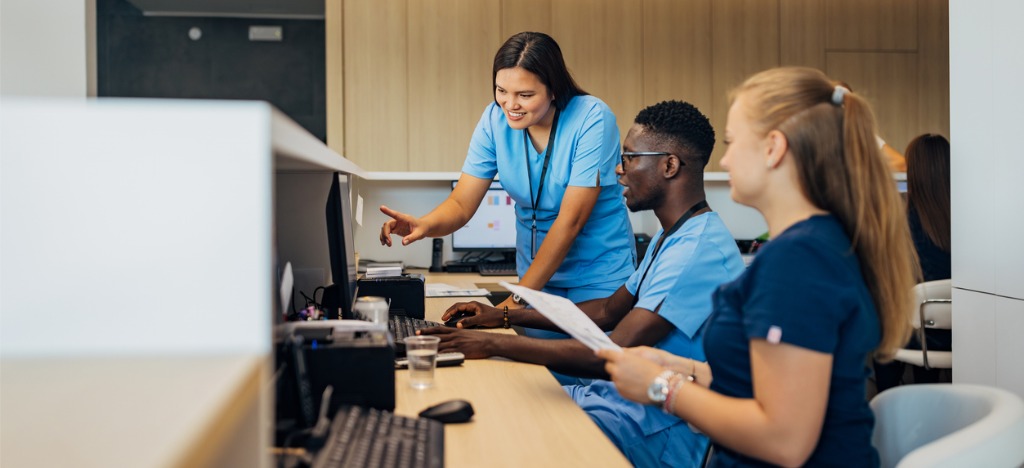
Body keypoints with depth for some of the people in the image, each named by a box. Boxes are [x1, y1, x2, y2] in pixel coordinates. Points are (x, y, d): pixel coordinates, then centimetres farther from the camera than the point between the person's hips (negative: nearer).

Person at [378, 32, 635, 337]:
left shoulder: (592, 119, -20)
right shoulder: (495, 119, -6)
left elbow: (570, 220, -23)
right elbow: (461, 203, -8)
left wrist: (516, 301, -26)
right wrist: (425, 226, -32)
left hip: (599, 277, -3)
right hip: (537, 272, 4)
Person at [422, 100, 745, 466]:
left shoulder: (698, 250, -23)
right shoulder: (671, 237, 14)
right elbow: (607, 312, 20)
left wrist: (494, 344, -25)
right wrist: (505, 316, 12)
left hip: (665, 432, -10)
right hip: (629, 396, 10)